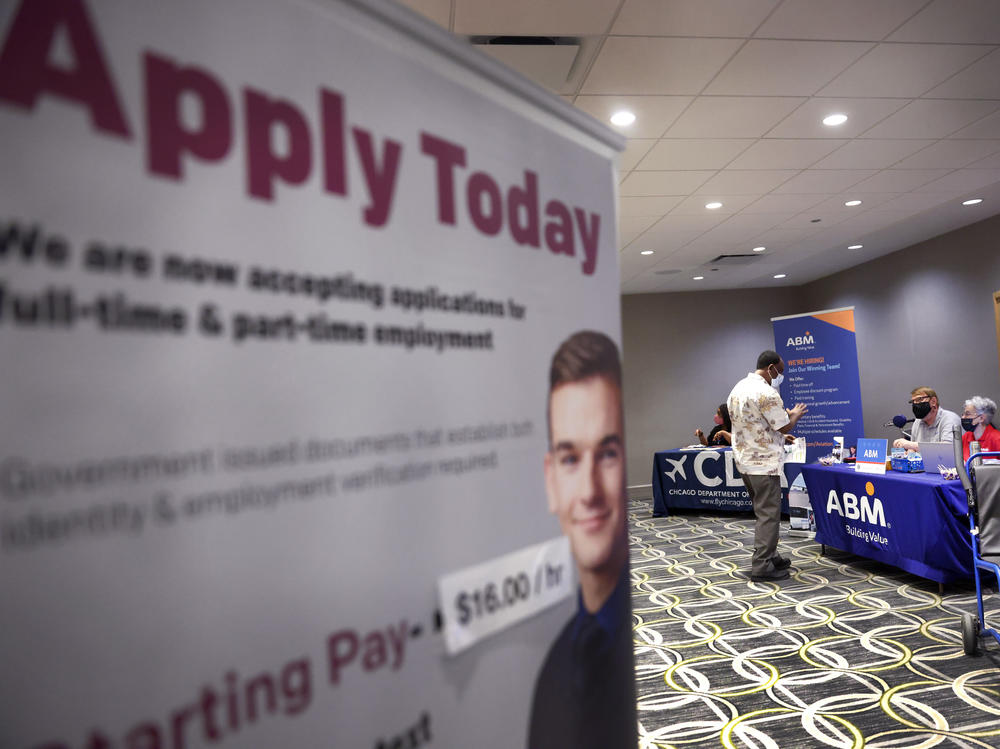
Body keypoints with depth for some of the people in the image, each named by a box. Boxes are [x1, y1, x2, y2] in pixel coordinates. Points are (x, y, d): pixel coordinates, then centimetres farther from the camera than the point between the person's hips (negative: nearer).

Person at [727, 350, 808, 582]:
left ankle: (769, 556, 28)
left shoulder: (739, 388, 12)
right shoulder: (766, 393, -19)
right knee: (768, 514, -3)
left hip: (745, 459, 10)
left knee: (764, 511, 19)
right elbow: (785, 426, -12)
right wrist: (795, 415, 8)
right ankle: (761, 566, 1)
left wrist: (779, 436, 21)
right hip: (764, 462, -10)